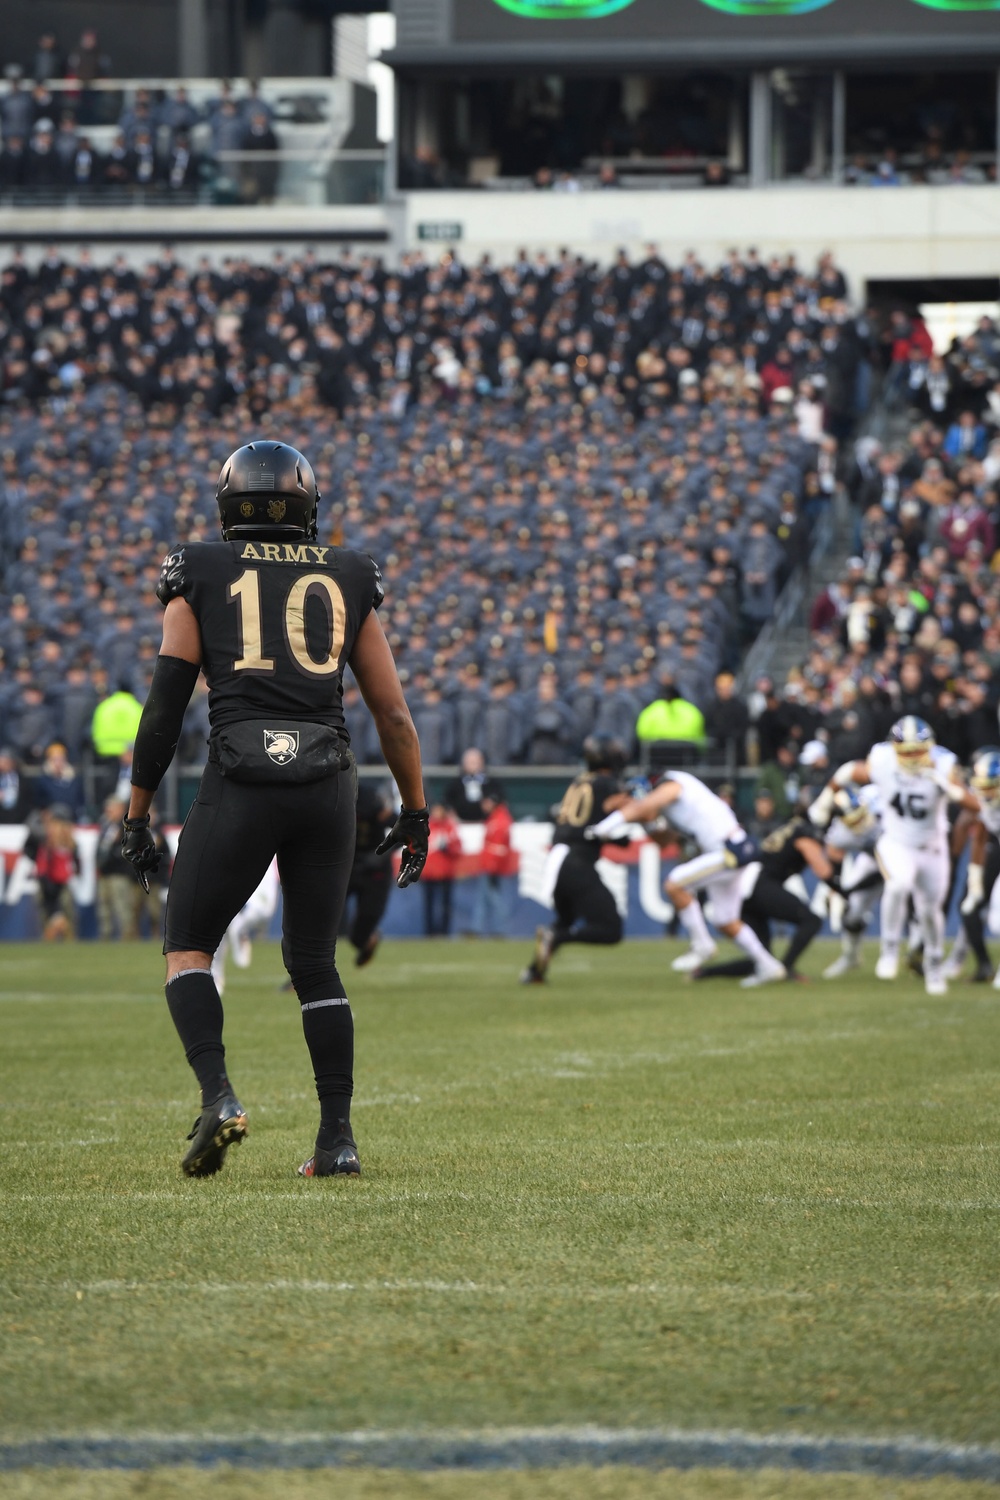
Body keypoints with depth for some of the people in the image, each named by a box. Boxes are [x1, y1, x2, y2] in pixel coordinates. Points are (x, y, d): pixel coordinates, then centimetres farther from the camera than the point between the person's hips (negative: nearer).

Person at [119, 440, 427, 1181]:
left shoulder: (200, 573, 8)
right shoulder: (347, 577, 14)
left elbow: (166, 703, 4)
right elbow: (393, 711, 13)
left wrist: (138, 813, 9)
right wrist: (416, 811, 21)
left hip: (242, 783, -2)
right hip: (328, 783, 3)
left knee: (189, 947, 11)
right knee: (315, 962, 15)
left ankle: (218, 1094, -11)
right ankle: (338, 1137, 9)